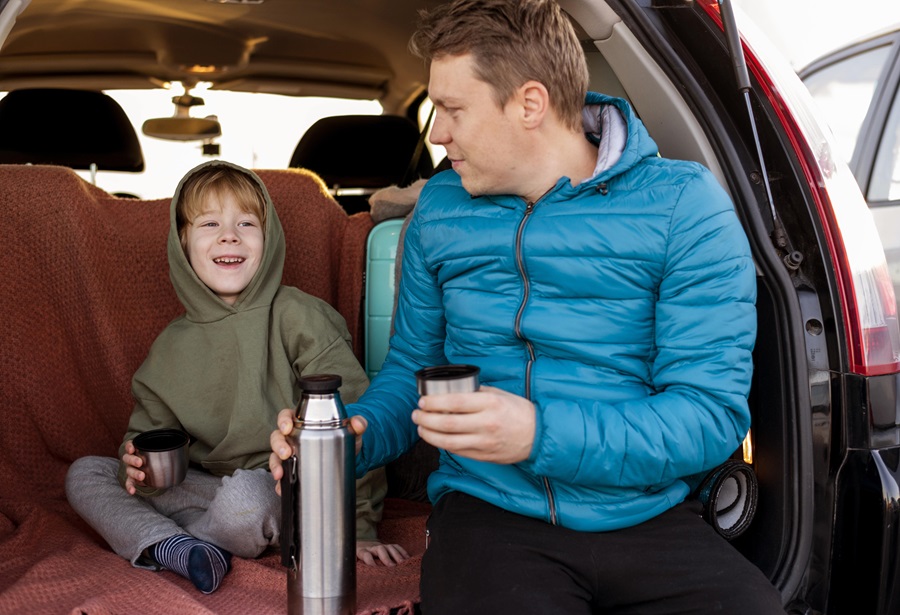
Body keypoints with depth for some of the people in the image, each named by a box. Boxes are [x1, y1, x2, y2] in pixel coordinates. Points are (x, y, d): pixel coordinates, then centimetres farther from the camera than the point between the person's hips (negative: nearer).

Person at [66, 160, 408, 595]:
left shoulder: (297, 317, -11)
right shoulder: (171, 347, 6)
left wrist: (358, 528, -15)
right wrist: (136, 465, -12)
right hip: (204, 487, 6)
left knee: (244, 494, -37)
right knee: (85, 473, -1)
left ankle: (152, 545, -9)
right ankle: (171, 545, -22)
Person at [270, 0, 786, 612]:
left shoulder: (683, 203, -4)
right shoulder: (440, 208, 10)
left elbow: (713, 412, -10)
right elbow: (411, 366, 18)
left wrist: (542, 435, -23)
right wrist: (357, 435, -4)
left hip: (648, 515, 0)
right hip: (487, 512, 1)